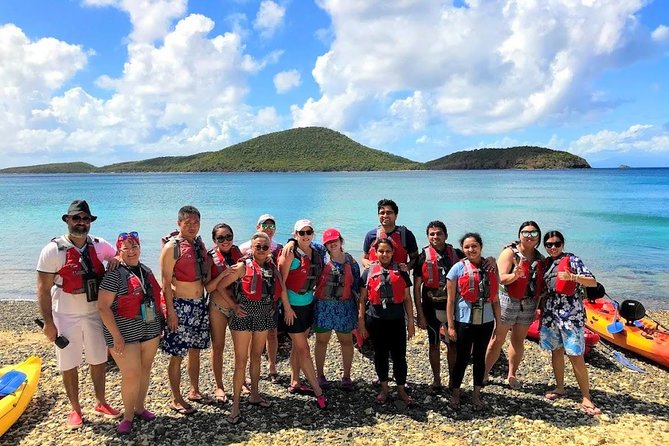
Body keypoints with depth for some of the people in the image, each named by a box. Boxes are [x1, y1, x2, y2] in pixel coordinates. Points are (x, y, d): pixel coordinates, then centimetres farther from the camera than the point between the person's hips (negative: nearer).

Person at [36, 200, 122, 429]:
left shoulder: (99, 245, -1)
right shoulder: (53, 249, -11)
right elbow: (43, 289, -10)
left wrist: (116, 259, -12)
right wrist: (48, 322, -13)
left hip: (95, 314, 4)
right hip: (66, 317, -3)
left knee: (99, 360, 14)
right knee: (69, 365, 8)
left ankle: (100, 403, 33)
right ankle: (75, 410, 27)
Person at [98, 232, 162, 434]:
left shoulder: (146, 270, 8)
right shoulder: (114, 274, -12)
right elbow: (103, 307, -15)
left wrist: (159, 323, 13)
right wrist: (116, 335, -18)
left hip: (150, 330, 6)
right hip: (125, 333, -6)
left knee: (145, 370, 14)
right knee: (131, 375, -4)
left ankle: (140, 408, 32)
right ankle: (128, 416, 16)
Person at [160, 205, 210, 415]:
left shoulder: (199, 244, 9)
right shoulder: (171, 247, -11)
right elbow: (166, 282, -12)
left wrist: (206, 302, 14)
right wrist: (170, 311, -16)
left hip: (200, 304, 7)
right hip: (180, 305, -7)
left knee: (195, 351, 17)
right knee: (177, 355, 2)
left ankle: (194, 391, 32)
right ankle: (176, 399, 16)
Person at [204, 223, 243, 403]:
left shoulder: (238, 252, -1)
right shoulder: (211, 258, -10)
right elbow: (208, 287, -15)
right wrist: (223, 274, -27)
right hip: (218, 307, -3)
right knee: (218, 347, 7)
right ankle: (219, 386, 22)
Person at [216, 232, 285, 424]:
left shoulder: (273, 267, 5)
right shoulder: (243, 266, -9)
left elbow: (281, 288, 13)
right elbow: (221, 286, -7)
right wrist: (233, 306, -10)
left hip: (264, 316, 5)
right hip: (244, 316, -5)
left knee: (256, 357, 18)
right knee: (241, 361, -2)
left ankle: (254, 395, 33)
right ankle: (235, 405, 5)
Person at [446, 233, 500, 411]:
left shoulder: (490, 268, 4)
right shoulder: (458, 268, -6)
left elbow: (495, 300, 8)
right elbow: (450, 300, -6)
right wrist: (450, 326, -8)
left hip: (486, 322, 3)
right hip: (464, 321, -3)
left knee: (480, 358, 13)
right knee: (462, 358, 5)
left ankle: (476, 394, 28)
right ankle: (455, 394, 22)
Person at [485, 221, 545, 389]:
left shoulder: (539, 258, 9)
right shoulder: (510, 252, -8)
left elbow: (540, 284, 16)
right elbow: (501, 279, -16)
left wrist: (537, 305, 10)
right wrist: (515, 275, -35)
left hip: (528, 304, 5)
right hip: (508, 301, -5)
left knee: (518, 340, 12)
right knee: (497, 339, 1)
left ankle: (512, 375, 23)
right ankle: (484, 373, 9)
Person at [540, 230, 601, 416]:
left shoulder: (572, 260, -5)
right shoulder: (545, 263, 11)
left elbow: (593, 282, -13)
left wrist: (572, 277, -29)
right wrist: (541, 309, 13)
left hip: (570, 314, -5)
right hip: (550, 313, 6)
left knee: (576, 356, -7)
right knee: (556, 350, 13)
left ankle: (586, 399, 1)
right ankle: (560, 388, 28)